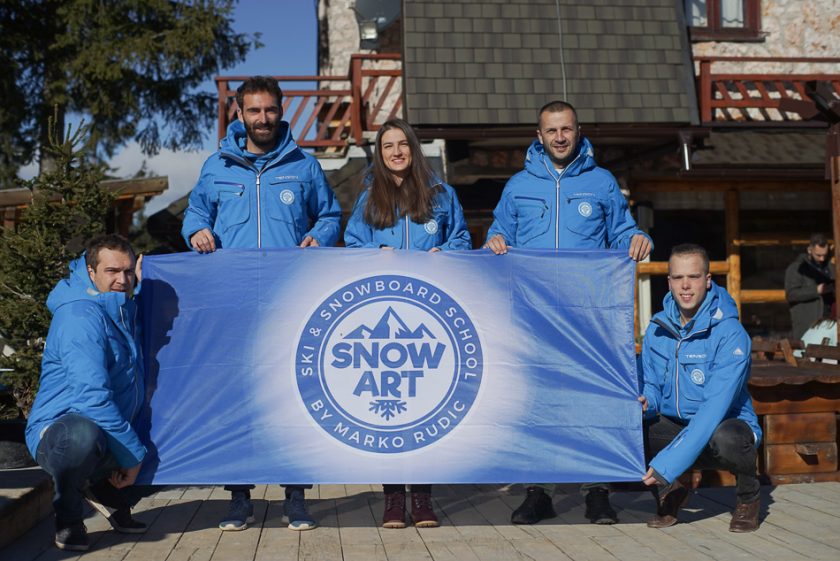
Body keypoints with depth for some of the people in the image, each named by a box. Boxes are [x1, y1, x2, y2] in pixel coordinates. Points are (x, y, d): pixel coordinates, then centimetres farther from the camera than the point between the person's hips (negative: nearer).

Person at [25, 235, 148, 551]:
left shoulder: (122, 308, 9)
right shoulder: (81, 316, -20)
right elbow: (92, 396, -27)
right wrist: (132, 453, -22)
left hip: (109, 439, 9)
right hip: (57, 432, -9)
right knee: (83, 435, -43)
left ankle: (103, 486, 18)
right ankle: (67, 518, -11)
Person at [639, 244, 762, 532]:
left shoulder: (730, 334, -21)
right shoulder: (657, 328, -3)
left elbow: (715, 407, -29)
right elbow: (651, 386, 7)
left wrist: (668, 464, -35)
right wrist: (644, 403, -20)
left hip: (726, 425, -4)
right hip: (674, 426, 4)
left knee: (724, 437, -40)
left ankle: (749, 496, -3)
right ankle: (668, 492, 7)